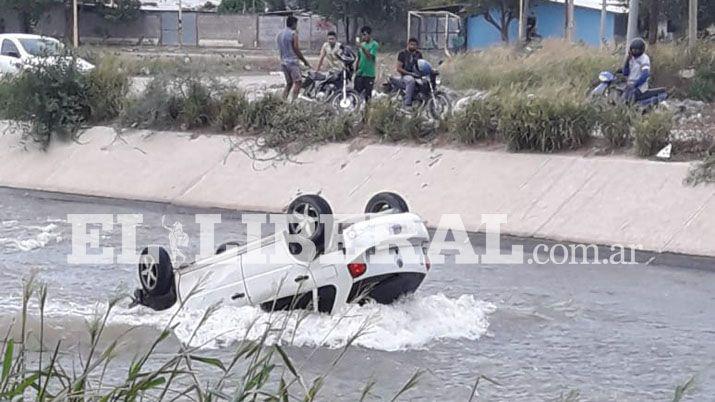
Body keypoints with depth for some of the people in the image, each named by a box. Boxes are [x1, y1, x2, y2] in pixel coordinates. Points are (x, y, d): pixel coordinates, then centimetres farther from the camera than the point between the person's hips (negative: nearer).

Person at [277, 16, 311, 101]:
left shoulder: (280, 35, 13)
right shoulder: (293, 34, -10)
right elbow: (296, 50, -10)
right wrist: (305, 61, -1)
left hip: (283, 62, 8)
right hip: (292, 61, -8)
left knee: (289, 83, 14)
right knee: (297, 83, -7)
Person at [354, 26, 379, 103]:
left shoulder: (374, 45, -7)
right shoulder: (362, 44, 11)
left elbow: (370, 57, -20)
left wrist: (362, 48, -29)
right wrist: (356, 70, 17)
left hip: (369, 74, -6)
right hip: (360, 73, 6)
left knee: (367, 94, -2)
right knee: (357, 92, 2)